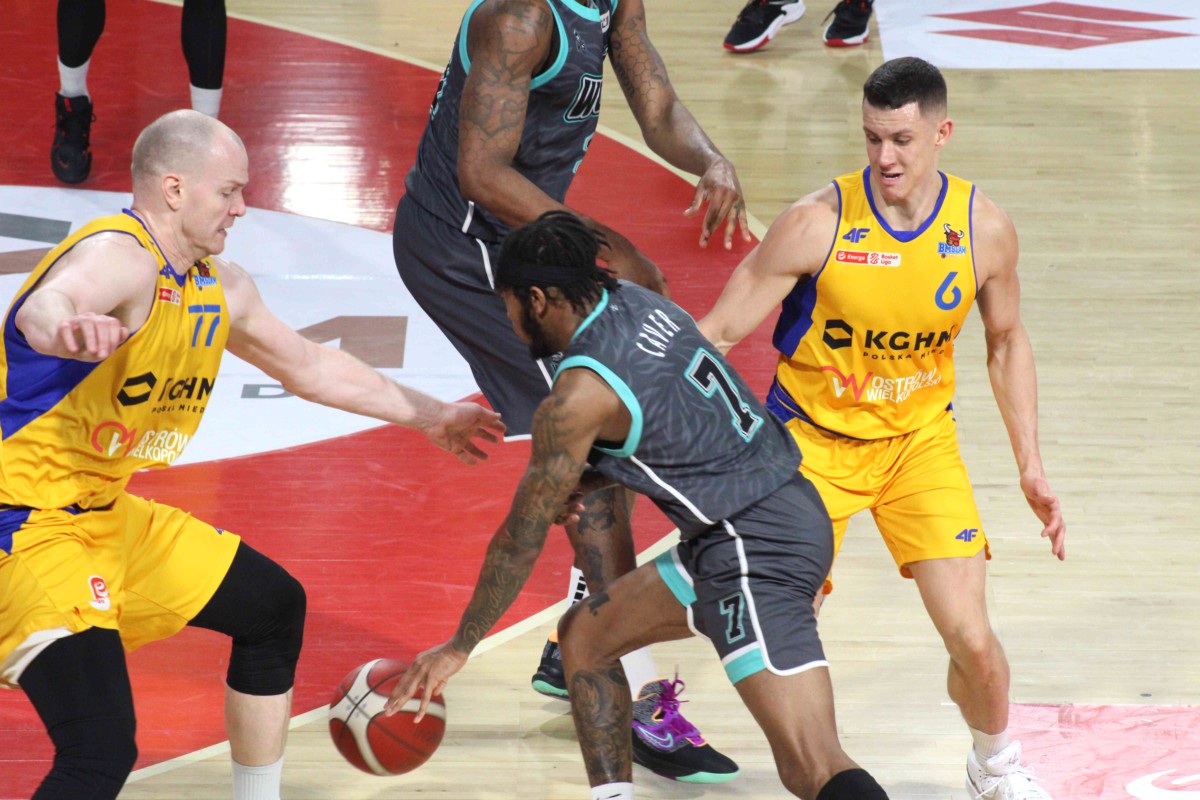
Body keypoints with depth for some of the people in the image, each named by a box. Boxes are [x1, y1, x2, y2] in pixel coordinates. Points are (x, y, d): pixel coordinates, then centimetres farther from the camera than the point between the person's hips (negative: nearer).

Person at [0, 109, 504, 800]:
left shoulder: (220, 289, 7)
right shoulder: (119, 257, -22)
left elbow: (310, 366, 25)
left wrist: (429, 415, 33)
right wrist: (69, 327, -71)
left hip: (106, 512, 10)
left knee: (274, 608, 23)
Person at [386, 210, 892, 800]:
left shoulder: (577, 397, -15)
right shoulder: (637, 303, 9)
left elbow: (520, 542, -7)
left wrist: (459, 648, 5)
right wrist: (577, 481, 13)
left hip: (756, 547, -10)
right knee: (585, 634, 20)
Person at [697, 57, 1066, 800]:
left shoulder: (985, 228, -12)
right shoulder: (820, 222, -21)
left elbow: (1007, 342, 6)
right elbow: (722, 330, -14)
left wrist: (1031, 468, 5)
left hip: (919, 439, 2)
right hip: (814, 439, -2)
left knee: (972, 639, -9)